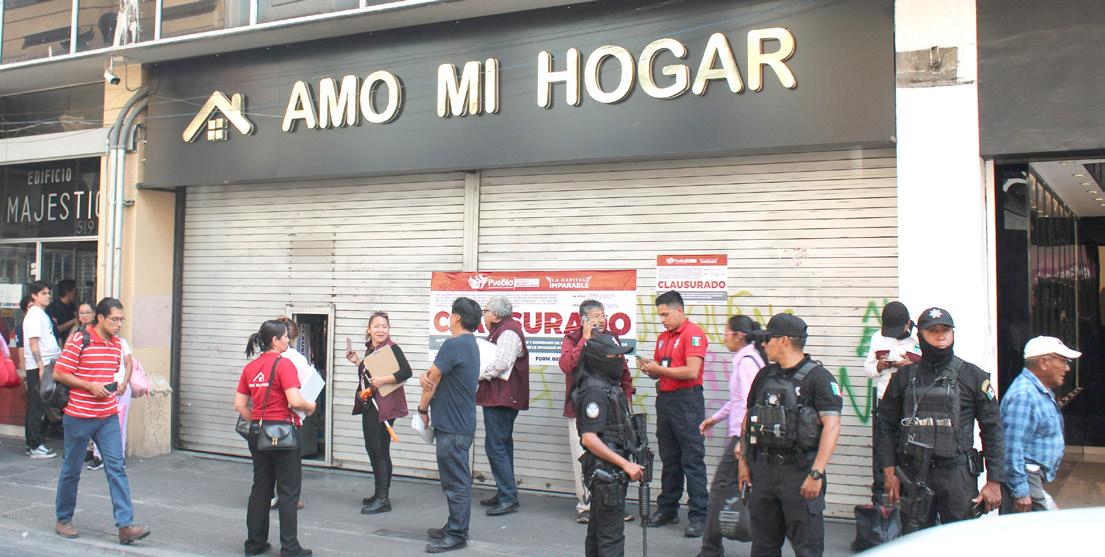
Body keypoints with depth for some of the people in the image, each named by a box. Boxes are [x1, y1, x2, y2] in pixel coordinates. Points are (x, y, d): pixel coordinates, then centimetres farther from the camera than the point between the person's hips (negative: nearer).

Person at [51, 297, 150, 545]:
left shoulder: (117, 344, 7)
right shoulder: (78, 342, -12)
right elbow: (58, 374, -12)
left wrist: (112, 387, 9)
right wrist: (90, 386, -18)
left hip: (108, 417, 5)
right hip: (79, 417, -5)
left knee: (116, 468, -4)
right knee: (72, 469, 10)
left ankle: (125, 525, -7)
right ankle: (63, 520, 29)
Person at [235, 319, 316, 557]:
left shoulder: (250, 367, 6)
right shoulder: (284, 364, -15)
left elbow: (240, 405, 8)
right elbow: (295, 401, -23)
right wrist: (310, 407, -4)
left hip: (257, 432, 7)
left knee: (260, 487, 17)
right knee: (288, 491, 2)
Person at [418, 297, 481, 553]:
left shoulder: (453, 344, -17)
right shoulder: (470, 345, 15)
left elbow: (432, 379, -11)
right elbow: (433, 374, 16)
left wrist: (422, 409, 3)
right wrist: (424, 375, -6)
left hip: (452, 426, -10)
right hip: (461, 423, 10)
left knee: (456, 481, -4)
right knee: (456, 479, 16)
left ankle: (456, 535, 2)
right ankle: (455, 527, 25)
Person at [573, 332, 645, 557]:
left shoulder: (609, 386, 12)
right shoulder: (595, 390, -18)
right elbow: (589, 438, -23)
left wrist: (625, 464, 15)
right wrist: (625, 464, -21)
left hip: (612, 469, 10)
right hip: (605, 469, -10)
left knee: (597, 530, 17)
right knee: (611, 534, -6)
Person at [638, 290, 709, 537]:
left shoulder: (693, 333, -9)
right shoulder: (663, 337, 16)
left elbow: (692, 371, -19)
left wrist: (660, 369, -11)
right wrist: (649, 369, 1)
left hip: (687, 401, -8)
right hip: (664, 399, 8)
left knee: (692, 460, -4)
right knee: (669, 460, 14)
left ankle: (698, 515, 1)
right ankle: (667, 509, 23)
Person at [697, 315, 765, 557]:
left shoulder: (746, 361, -17)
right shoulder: (747, 358, 13)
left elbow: (750, 404, -23)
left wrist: (742, 440, -24)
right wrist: (716, 418, 26)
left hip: (744, 435, -10)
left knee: (721, 488, -3)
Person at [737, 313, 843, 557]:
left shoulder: (818, 378, -9)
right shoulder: (765, 375, 12)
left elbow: (832, 426, -16)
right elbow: (748, 418, 19)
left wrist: (816, 473, -22)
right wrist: (744, 461, 15)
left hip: (800, 471, -6)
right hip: (763, 468, 6)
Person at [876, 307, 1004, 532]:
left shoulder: (973, 376, 3)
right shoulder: (905, 377, 7)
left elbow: (992, 429, 2)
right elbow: (886, 425, 9)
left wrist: (994, 480, -3)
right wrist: (889, 471, 1)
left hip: (957, 476, -2)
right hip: (913, 477, 2)